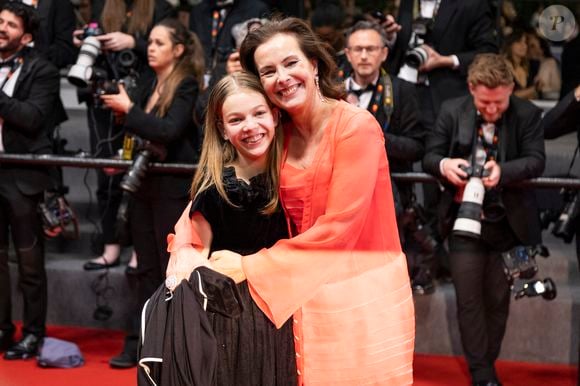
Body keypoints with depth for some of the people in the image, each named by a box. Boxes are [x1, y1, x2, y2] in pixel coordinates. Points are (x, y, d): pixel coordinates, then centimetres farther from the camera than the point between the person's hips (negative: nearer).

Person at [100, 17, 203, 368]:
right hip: (143, 183, 7)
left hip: (173, 188, -7)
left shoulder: (187, 86, -9)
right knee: (147, 269, 10)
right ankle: (140, 343, 13)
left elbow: (169, 131, -22)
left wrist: (128, 109, -19)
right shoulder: (148, 85, 11)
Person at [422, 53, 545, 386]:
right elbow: (430, 156, 2)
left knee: (498, 299, 10)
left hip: (509, 223, 0)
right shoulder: (452, 112, 0)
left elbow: (536, 160, -12)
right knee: (469, 299, 0)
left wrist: (502, 171, -31)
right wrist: (444, 165, -22)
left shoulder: (528, 114, -4)